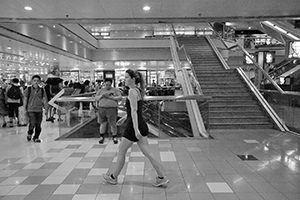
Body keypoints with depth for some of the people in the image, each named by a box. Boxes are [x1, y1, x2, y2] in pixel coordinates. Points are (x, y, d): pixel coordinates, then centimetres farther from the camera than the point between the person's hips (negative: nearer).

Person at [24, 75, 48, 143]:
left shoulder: (42, 90, 6)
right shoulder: (28, 90, 1)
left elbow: (44, 100, 10)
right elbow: (25, 100, 5)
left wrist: (46, 109, 4)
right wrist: (25, 109, 2)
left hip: (39, 110, 3)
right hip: (30, 110, -2)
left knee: (38, 125, 3)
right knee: (32, 123, -14)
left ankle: (36, 137, 20)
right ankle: (29, 133, 15)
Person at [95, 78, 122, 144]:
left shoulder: (115, 90, 3)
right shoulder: (101, 90, 9)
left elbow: (120, 97, -8)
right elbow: (96, 98, 6)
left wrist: (110, 97, -17)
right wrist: (102, 96, -13)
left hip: (112, 109, -2)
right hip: (102, 109, 2)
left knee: (113, 124, -1)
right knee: (103, 124, 6)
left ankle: (114, 137, 16)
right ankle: (101, 137, 21)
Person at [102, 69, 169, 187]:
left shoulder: (132, 91, -14)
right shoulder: (138, 90, 14)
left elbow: (134, 111, -21)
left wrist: (136, 129, -26)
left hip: (133, 126, -9)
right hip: (141, 125, 9)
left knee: (121, 152, 8)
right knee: (147, 153, 11)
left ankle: (113, 177, 24)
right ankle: (162, 178, 13)